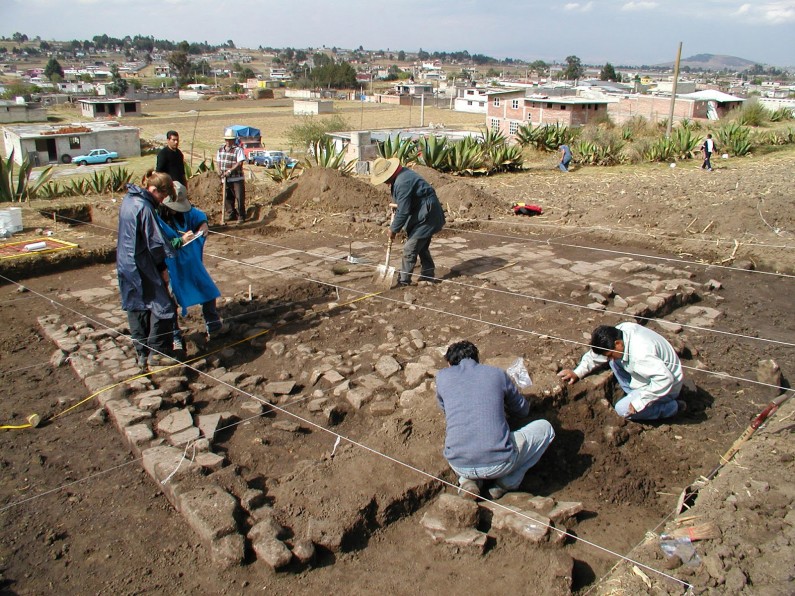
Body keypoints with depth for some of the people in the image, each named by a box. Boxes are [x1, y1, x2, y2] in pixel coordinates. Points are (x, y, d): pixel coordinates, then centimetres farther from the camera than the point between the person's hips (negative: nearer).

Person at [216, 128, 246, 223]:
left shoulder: (238, 150, -8)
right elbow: (218, 162, 16)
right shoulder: (220, 150, 12)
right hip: (225, 179, 6)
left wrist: (229, 171, -23)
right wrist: (220, 171, -3)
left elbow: (240, 163, -17)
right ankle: (231, 214, 25)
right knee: (227, 198, 12)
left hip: (237, 179, -6)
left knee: (239, 198, -5)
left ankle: (241, 216, 5)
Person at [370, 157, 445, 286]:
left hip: (426, 216, -11)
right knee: (422, 246, 21)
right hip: (422, 214, 11)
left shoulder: (402, 183, -27)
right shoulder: (401, 174, 6)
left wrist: (393, 229, -13)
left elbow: (403, 211, -24)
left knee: (410, 248, -6)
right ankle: (428, 275, 32)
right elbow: (401, 204, 18)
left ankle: (403, 280, 3)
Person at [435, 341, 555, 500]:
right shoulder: (497, 374, 10)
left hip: (459, 465, 3)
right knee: (545, 428, 22)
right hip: (498, 464, -2)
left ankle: (467, 480, 11)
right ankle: (505, 484, 10)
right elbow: (523, 410, 27)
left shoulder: (442, 376, 10)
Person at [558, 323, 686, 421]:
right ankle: (634, 394, 9)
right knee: (615, 359, -2)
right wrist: (578, 372, -5)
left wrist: (639, 402, -34)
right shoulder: (619, 331, -13)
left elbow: (665, 379, -41)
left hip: (666, 386, -8)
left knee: (623, 410, -13)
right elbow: (597, 352, 1)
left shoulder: (640, 354, -39)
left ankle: (673, 407, 0)